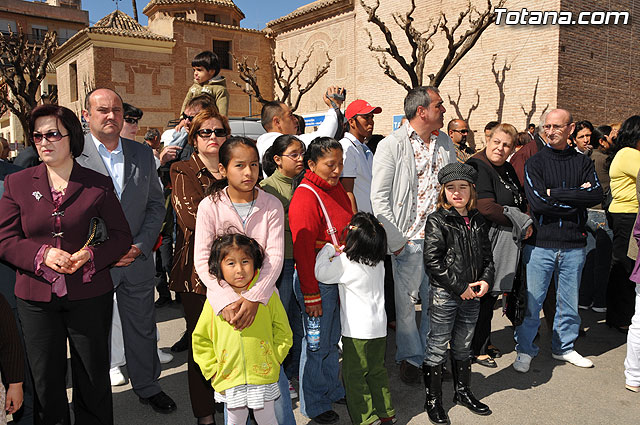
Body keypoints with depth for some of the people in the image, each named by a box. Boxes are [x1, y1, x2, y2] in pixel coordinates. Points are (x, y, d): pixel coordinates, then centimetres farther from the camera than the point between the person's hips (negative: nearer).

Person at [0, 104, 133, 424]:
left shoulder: (98, 185, -1)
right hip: (36, 298, 2)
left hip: (89, 295, -1)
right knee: (46, 383, 14)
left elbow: (121, 236, 2)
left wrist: (91, 255, -17)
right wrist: (43, 254, -17)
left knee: (93, 380, 12)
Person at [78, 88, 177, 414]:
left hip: (138, 260, 3)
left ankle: (147, 387, 35)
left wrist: (140, 245, -6)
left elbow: (156, 205, 7)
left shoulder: (143, 154, 6)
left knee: (142, 328, 16)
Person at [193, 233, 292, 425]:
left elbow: (283, 332, 4)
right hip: (229, 380, 1)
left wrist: (273, 360, -2)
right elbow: (200, 339, 6)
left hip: (263, 376, 0)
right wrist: (212, 370, 1)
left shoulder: (268, 295, -5)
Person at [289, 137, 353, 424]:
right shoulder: (305, 198, -19)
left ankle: (333, 391, 40)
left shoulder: (336, 188, 7)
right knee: (317, 344, 8)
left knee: (333, 339, 21)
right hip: (317, 281, -8)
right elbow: (303, 251, -19)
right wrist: (311, 297, -17)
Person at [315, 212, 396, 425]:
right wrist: (340, 252, 11)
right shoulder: (378, 261, 3)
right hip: (379, 327, 7)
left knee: (354, 375, 6)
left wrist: (328, 249, 0)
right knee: (377, 370, 20)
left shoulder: (344, 262, -17)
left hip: (357, 330, -7)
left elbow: (321, 273, -9)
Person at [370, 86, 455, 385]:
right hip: (408, 239, -5)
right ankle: (410, 357, 26)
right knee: (406, 302, 6)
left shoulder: (446, 143, 11)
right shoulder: (391, 145, -7)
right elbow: (379, 197, -9)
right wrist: (395, 241, -12)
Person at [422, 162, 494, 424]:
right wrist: (459, 287, -16)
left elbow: (486, 254, 13)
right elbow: (433, 262, -17)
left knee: (463, 346, 20)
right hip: (444, 294, -5)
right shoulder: (437, 221, -11)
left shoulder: (477, 220, 7)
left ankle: (463, 392, 38)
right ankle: (433, 400, 20)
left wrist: (486, 280, -4)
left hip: (472, 295, 6)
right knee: (437, 348, 5)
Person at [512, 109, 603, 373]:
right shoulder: (534, 163, 0)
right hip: (540, 244, -3)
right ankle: (525, 350, 17)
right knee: (531, 301, 1)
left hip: (573, 245, 3)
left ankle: (564, 347, 32)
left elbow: (596, 195, -8)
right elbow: (537, 201, -14)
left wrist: (555, 193, -13)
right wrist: (576, 198, -9)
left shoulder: (583, 163, 9)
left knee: (569, 302, 14)